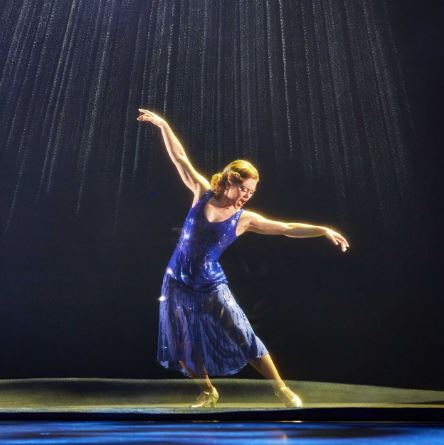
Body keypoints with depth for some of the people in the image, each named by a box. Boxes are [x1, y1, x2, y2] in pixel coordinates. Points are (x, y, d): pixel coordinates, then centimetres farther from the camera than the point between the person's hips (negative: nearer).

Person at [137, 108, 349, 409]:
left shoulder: (244, 219, -7)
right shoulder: (202, 193, -4)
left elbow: (288, 228, -8)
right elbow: (180, 158, -1)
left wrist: (324, 231, -15)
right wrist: (163, 125, 0)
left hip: (211, 286, -2)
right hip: (177, 282, 2)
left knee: (244, 338, -3)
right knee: (184, 346, 10)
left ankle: (281, 388, 14)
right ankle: (208, 391, 33)